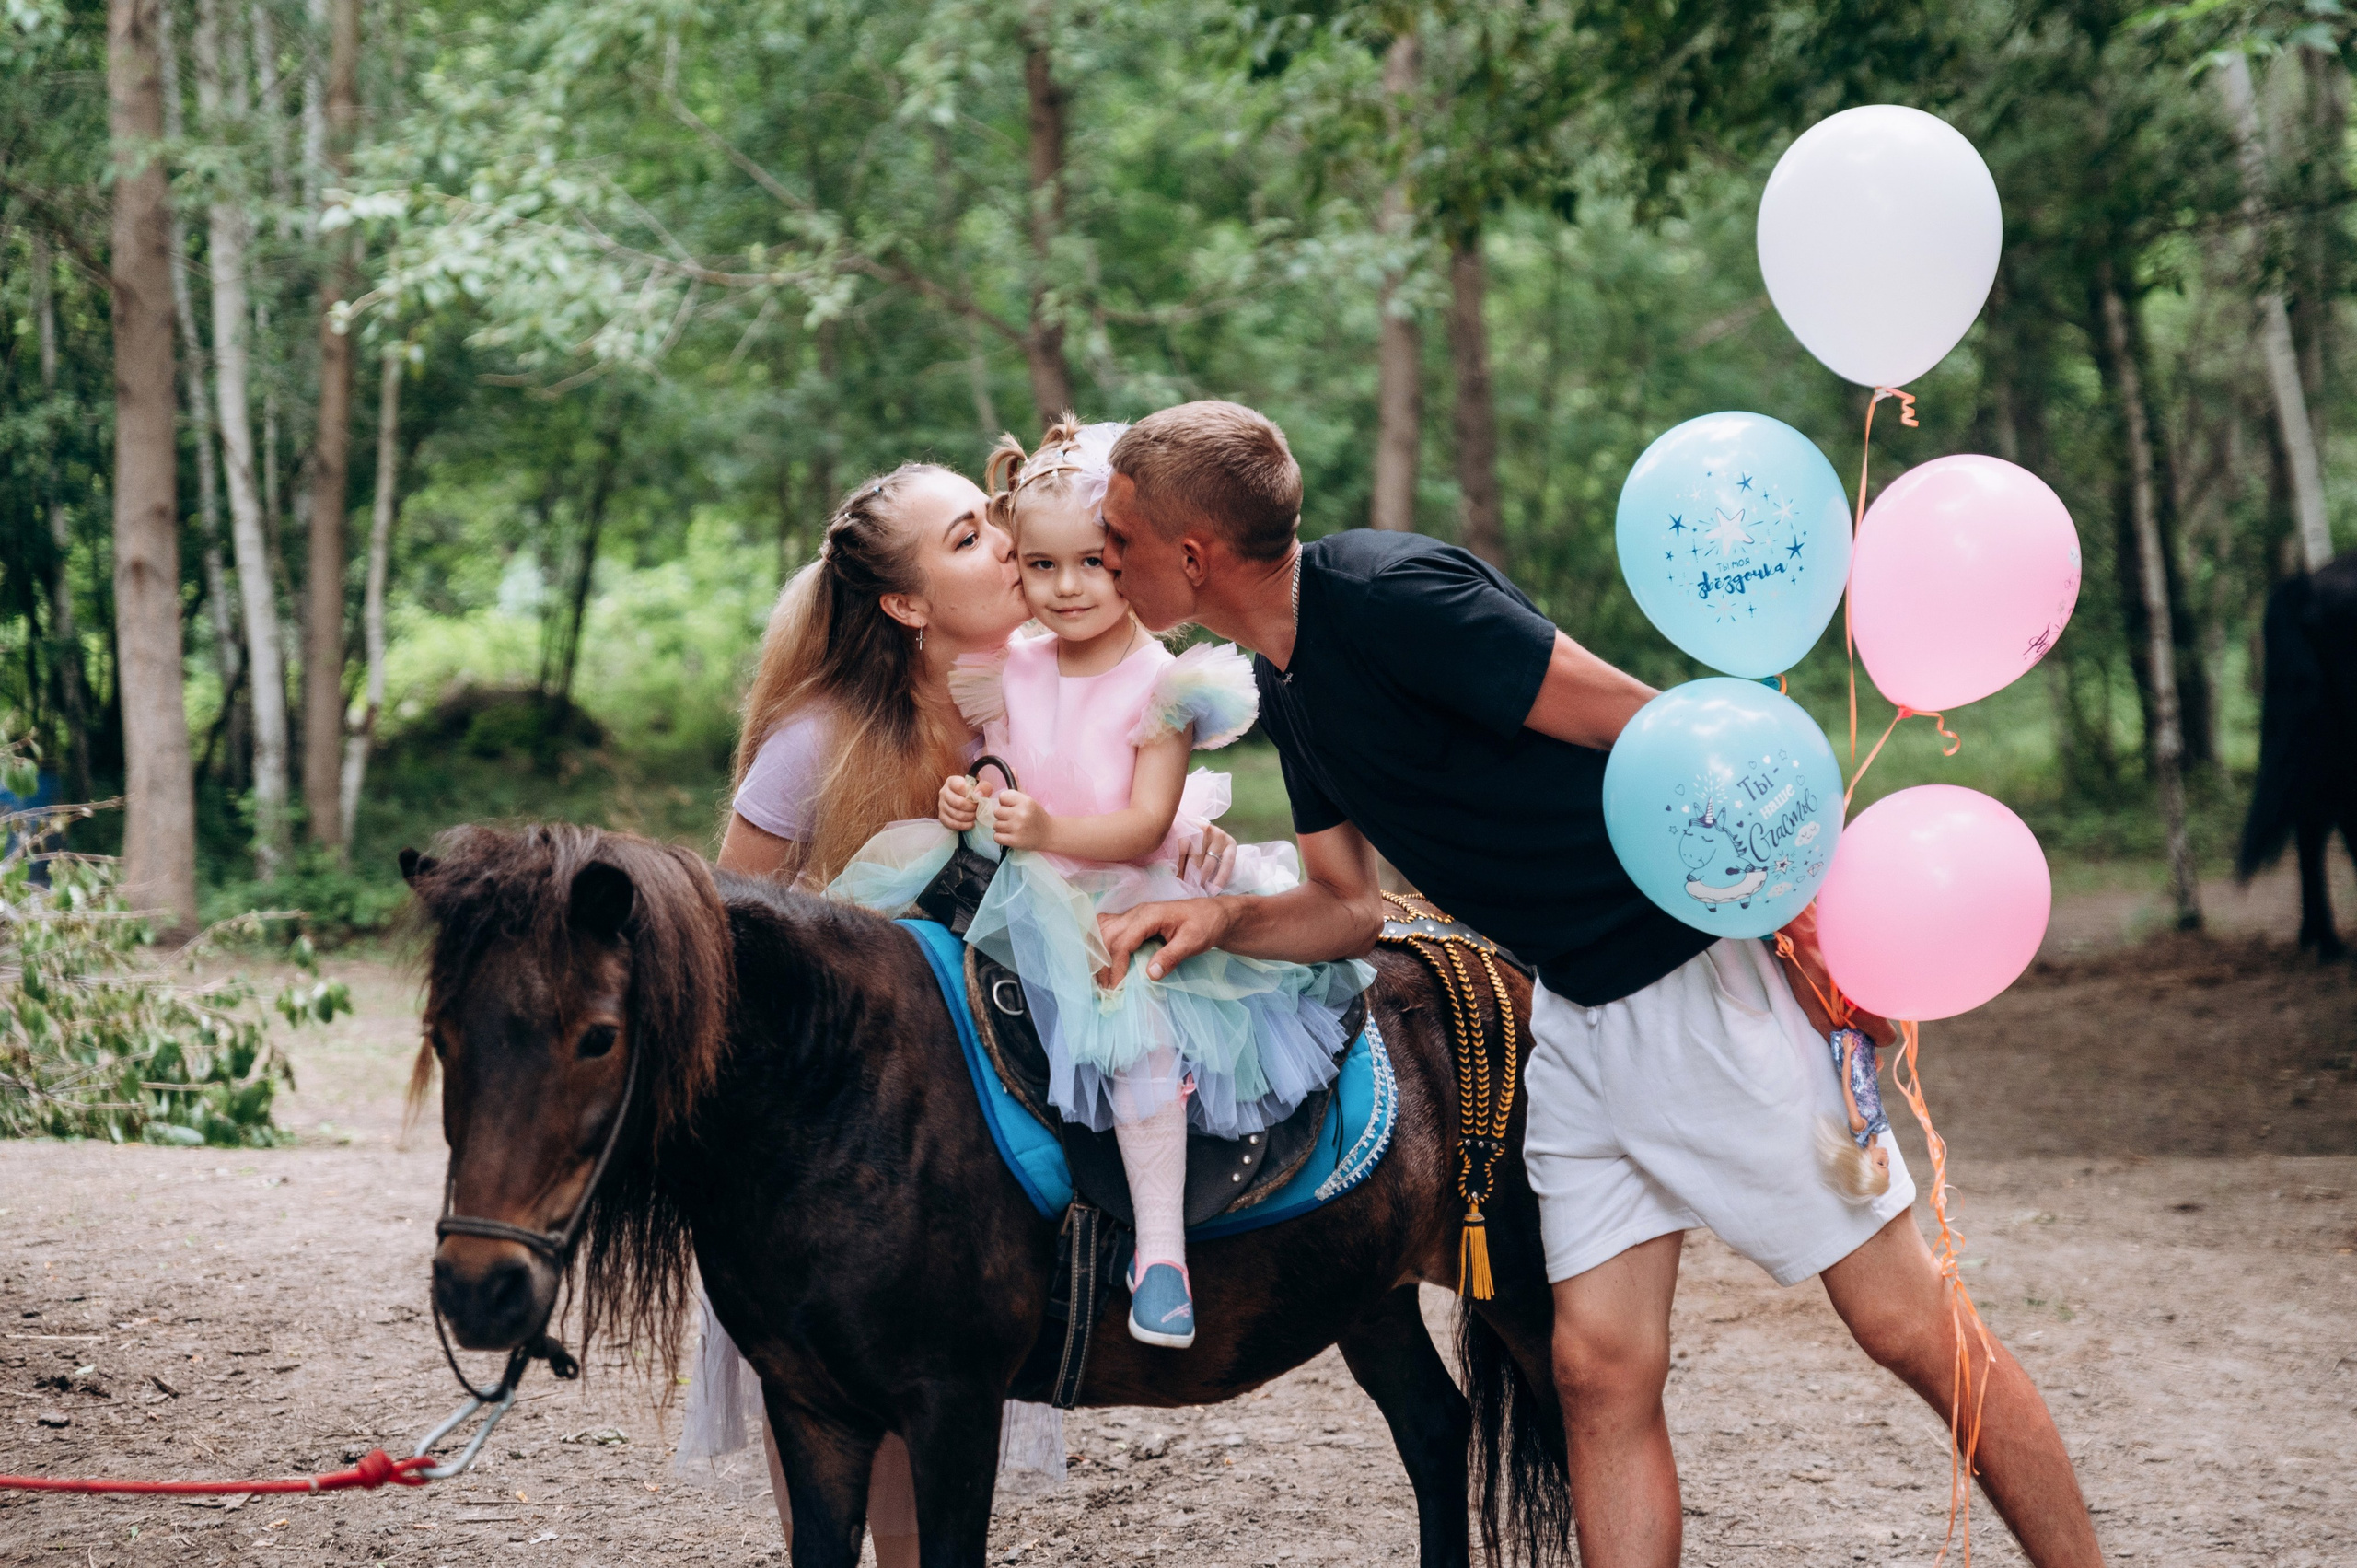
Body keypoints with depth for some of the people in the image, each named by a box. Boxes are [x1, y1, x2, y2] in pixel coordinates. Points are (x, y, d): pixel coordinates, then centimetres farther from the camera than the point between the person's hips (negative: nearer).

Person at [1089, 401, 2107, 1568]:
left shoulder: (1389, 596, -21)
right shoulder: (1285, 685, 8)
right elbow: (1348, 906, 17)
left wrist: (1805, 920, -20)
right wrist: (1225, 920, -4)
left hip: (1702, 974, -9)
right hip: (1576, 1013, 9)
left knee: (1908, 1327, -3)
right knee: (1602, 1370, 3)